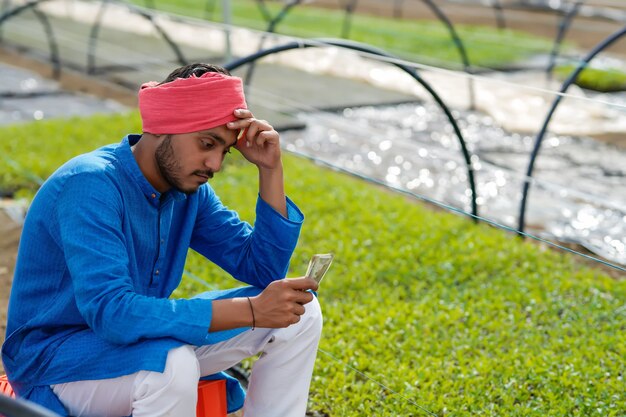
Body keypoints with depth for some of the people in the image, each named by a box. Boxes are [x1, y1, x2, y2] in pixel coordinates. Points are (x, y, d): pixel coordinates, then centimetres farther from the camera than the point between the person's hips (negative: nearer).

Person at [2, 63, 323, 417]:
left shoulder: (189, 189, -2)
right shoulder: (91, 186, -27)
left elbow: (265, 270, 0)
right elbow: (111, 312, -38)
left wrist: (271, 169, -12)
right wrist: (251, 310, -39)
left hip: (145, 340, 8)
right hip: (56, 359, -7)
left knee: (300, 312, -3)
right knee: (174, 364, -40)